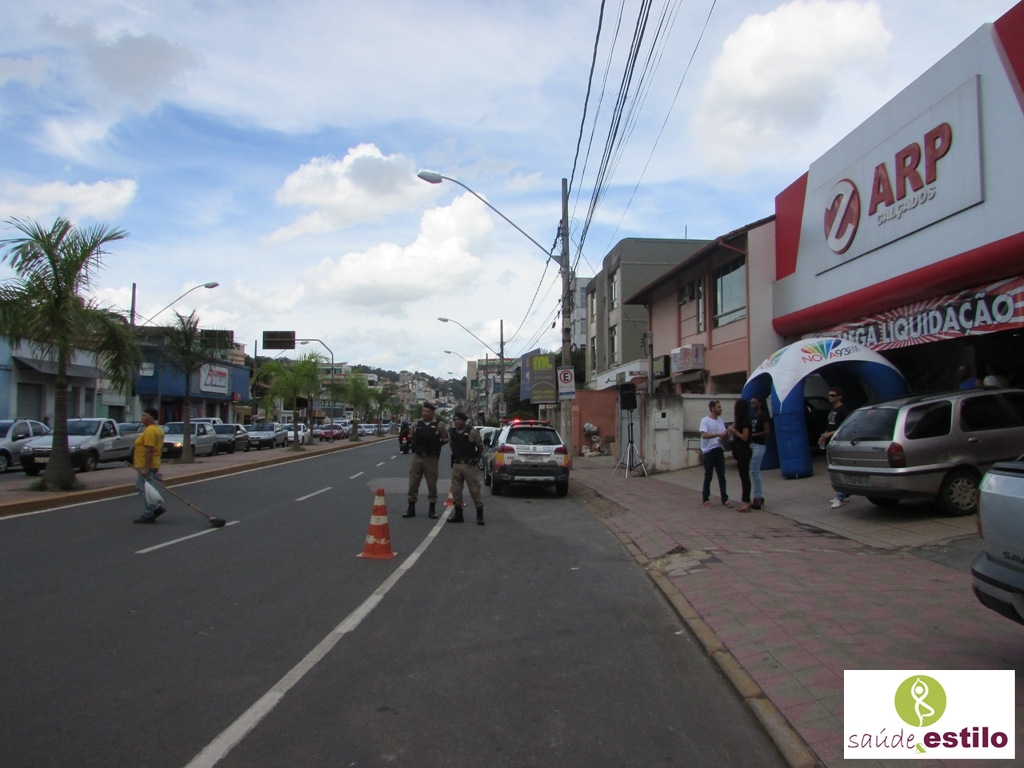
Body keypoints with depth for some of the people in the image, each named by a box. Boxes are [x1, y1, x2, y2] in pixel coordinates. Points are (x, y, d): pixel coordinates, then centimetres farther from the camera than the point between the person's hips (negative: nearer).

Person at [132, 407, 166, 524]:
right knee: (140, 487, 18)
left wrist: (146, 468, -25)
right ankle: (156, 508, 17)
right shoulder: (158, 429, 13)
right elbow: (159, 448, 19)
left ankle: (148, 515, 5)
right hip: (153, 465, 11)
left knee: (144, 489, -2)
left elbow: (149, 450, -24)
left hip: (146, 466, -11)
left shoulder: (150, 431, -19)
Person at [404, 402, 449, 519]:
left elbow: (445, 439, 6)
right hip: (417, 457, 3)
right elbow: (410, 437, 21)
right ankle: (411, 508, 13)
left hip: (431, 458, -2)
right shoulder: (416, 424, 5)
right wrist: (414, 447, 9)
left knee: (432, 484, 4)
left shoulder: (439, 425, -4)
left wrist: (436, 446, -2)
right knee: (413, 483, 4)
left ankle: (432, 509, 15)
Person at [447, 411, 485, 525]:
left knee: (475, 490, -4)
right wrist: (455, 457, 10)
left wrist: (475, 458, 0)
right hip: (456, 464, 6)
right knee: (456, 490, 8)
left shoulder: (472, 432, -8)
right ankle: (458, 514, 19)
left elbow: (480, 447, -1)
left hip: (469, 464, -6)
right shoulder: (452, 433, 8)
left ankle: (480, 515, 2)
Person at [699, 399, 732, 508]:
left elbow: (723, 434, 13)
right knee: (708, 476, 3)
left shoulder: (720, 420, 11)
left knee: (722, 476, 6)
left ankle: (724, 499, 11)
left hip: (719, 450, 6)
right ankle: (706, 499, 13)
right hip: (709, 451, -6)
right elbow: (704, 435, -22)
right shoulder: (705, 420, -10)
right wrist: (718, 435, -28)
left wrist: (726, 434, -10)